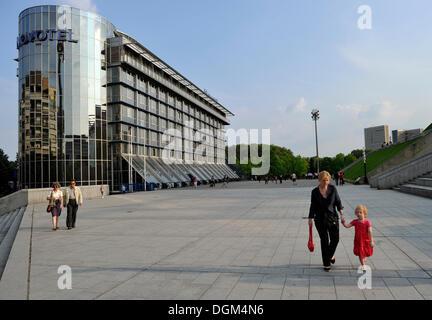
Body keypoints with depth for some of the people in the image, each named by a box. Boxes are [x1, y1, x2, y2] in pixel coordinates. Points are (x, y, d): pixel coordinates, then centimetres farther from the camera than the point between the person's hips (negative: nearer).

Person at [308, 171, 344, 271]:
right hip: (320, 219, -2)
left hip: (332, 217, 2)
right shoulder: (315, 192, -3)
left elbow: (338, 201, 3)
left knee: (335, 239, 6)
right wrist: (310, 218, 1)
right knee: (324, 240, 0)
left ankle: (330, 255, 38)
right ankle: (326, 264, 13)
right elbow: (313, 206, 3)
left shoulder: (332, 188, -1)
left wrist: (341, 209, -14)